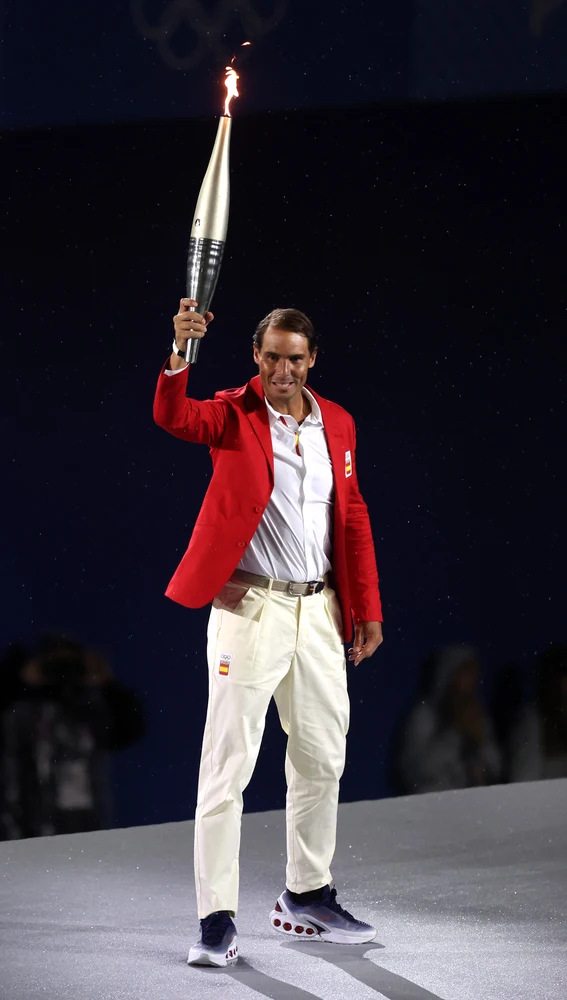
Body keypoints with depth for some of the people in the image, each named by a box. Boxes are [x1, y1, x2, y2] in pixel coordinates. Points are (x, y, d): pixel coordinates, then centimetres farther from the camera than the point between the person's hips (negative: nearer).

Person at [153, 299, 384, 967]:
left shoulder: (336, 423, 11)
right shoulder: (234, 414, -3)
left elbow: (353, 520, 14)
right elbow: (172, 417, -24)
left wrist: (367, 608, 11)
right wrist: (180, 351, -41)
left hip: (320, 610, 5)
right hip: (251, 607, -5)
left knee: (322, 758, 14)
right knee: (228, 762, -6)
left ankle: (307, 898, 29)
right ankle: (216, 919, -3)